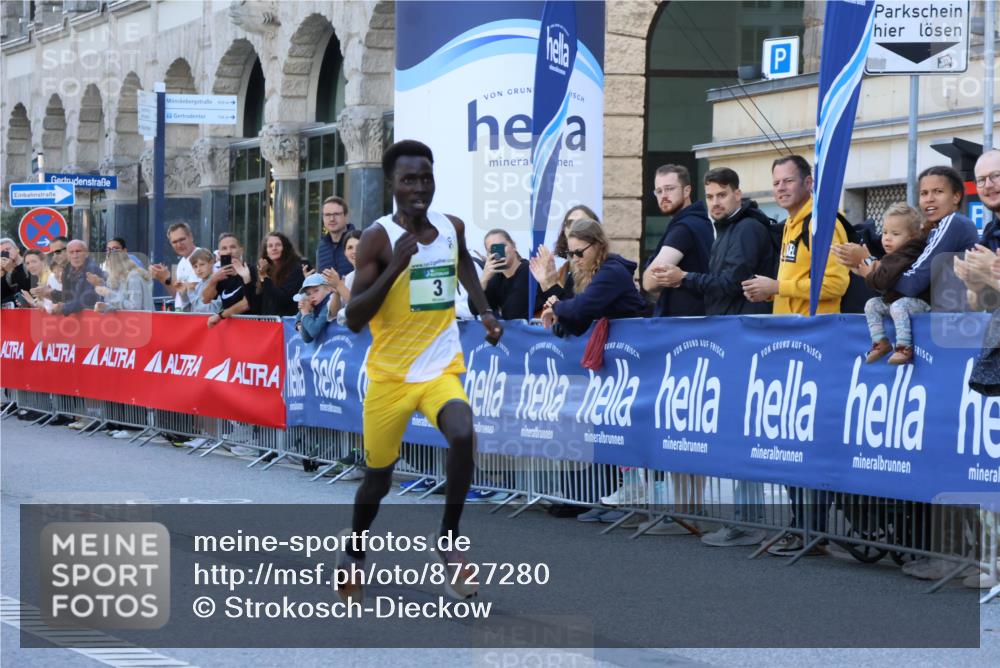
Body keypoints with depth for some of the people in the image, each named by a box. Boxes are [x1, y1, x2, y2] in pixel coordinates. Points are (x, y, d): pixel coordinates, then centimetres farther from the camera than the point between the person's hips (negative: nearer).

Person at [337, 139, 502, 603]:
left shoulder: (452, 228, 1)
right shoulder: (378, 239, -14)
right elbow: (353, 319, -21)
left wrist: (484, 310, 13)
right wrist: (395, 267, -30)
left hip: (442, 369, 2)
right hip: (390, 374, -2)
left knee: (463, 435, -28)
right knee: (378, 478, 10)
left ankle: (448, 542, -12)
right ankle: (354, 556, 38)